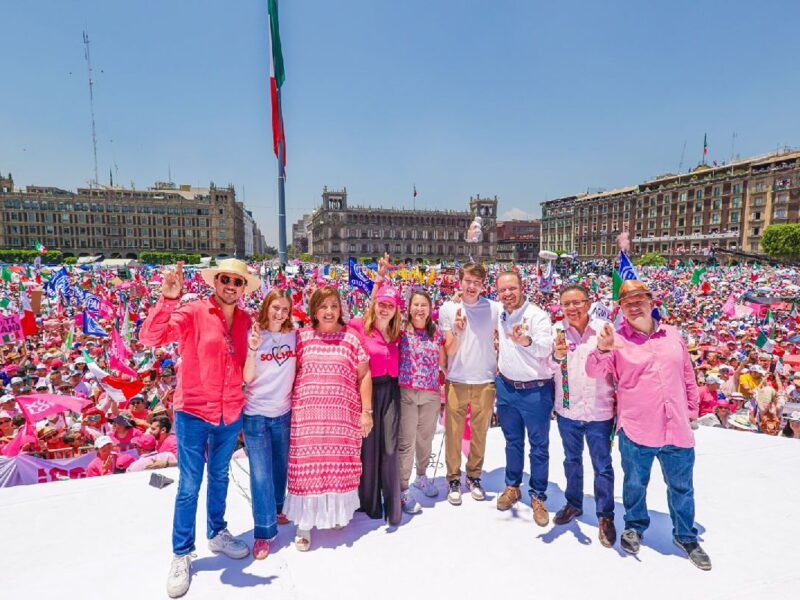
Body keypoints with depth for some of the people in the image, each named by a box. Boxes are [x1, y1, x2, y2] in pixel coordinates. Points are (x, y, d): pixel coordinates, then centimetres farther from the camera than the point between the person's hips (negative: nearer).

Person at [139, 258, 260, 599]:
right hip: (193, 413, -4)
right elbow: (149, 337, -27)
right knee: (189, 486, 6)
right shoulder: (192, 313, -12)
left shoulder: (246, 321, 1)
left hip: (231, 415, 4)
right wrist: (168, 299, -38)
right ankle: (182, 555, 25)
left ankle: (217, 534, 42)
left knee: (219, 477, 21)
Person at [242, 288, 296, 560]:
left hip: (283, 412, 4)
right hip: (256, 414, -3)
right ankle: (264, 531, 10)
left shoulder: (293, 336, 0)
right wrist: (252, 350, -26)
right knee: (261, 473, -2)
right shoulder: (254, 335, -9)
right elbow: (247, 377, -13)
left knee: (280, 466, 19)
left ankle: (276, 509, 42)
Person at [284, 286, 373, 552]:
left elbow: (364, 375, 4)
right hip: (307, 415, 0)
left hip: (343, 416, 0)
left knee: (340, 466, 8)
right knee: (307, 466, 2)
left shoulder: (351, 337, 3)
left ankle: (337, 512, 31)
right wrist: (288, 407, 5)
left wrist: (366, 411, 0)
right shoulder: (302, 337, 4)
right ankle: (304, 524, 17)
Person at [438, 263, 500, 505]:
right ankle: (454, 479, 23)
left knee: (480, 433, 13)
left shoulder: (495, 309, -1)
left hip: (486, 381, 1)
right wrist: (457, 330, -23)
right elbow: (449, 351, -5)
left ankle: (474, 476, 32)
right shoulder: (448, 308, -3)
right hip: (456, 381, -1)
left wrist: (501, 374, 5)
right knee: (453, 433, 6)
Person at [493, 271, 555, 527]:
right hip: (506, 388, 5)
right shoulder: (500, 316, 3)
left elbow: (546, 348, -31)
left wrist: (526, 341, -48)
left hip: (535, 390, -5)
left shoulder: (537, 315, -16)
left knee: (539, 446, 8)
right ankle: (512, 486, 37)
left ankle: (538, 496, 24)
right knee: (513, 441, 20)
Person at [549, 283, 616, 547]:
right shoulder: (557, 332, -8)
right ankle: (573, 504, 41)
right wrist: (557, 356, -33)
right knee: (572, 460, 21)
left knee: (602, 466, 11)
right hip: (567, 410, 2)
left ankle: (605, 516, 30)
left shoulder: (604, 330, -12)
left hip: (599, 411, -2)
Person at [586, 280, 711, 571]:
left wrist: (691, 410, 15)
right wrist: (602, 349, -35)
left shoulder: (672, 335, 7)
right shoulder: (617, 339, -4)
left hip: (677, 429, 3)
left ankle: (686, 536, 38)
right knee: (635, 484, 13)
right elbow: (595, 370, -16)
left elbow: (688, 376, 15)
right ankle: (634, 527, 38)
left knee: (681, 487, 17)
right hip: (636, 430, -3)